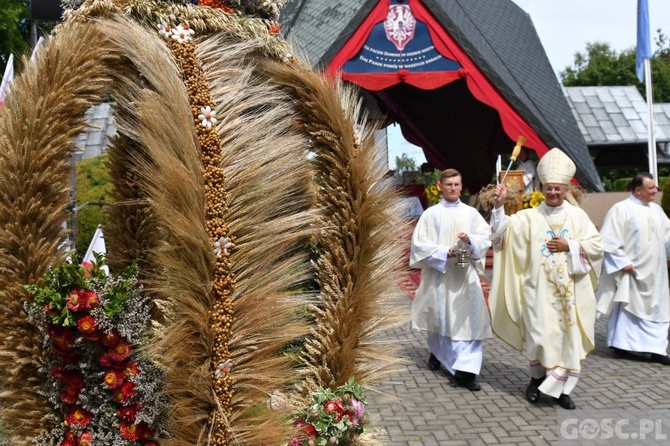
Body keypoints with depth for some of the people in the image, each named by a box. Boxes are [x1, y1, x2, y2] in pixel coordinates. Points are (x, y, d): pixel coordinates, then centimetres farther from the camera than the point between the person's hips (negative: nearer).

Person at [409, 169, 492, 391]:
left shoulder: (471, 213, 7)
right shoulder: (431, 214, 0)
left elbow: (486, 239, 4)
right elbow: (419, 244, -5)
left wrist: (470, 240, -17)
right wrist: (445, 252, -17)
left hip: (465, 275, 1)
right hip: (438, 274, -1)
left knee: (470, 320, -9)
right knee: (440, 317, 12)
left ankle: (465, 371, -9)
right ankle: (437, 351, 40)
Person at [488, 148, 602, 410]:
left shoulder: (578, 216, 4)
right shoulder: (529, 216, 2)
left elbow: (597, 245, 3)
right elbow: (502, 231, -9)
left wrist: (569, 246, -10)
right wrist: (499, 205, -21)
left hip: (569, 289, 1)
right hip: (539, 288, -1)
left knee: (568, 336, 5)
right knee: (540, 335, -2)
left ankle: (561, 387, 18)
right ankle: (537, 378, 22)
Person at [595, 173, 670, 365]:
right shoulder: (621, 209, -12)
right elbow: (610, 240, -15)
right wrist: (623, 262, -19)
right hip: (632, 272, -7)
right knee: (627, 309, 4)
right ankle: (621, 344, 17)